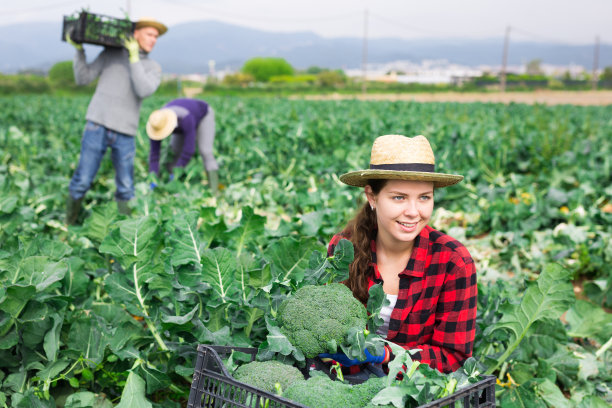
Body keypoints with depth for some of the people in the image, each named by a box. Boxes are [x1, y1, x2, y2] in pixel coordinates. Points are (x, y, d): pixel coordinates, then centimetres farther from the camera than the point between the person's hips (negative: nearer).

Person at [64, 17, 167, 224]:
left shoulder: (154, 68, 9)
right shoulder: (111, 53, 8)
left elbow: (143, 91, -12)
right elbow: (82, 78, 6)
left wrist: (134, 57, -15)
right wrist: (79, 49, -5)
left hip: (125, 133, 1)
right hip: (98, 126, -1)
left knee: (126, 189, 2)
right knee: (82, 181, -3)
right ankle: (68, 225, 15)